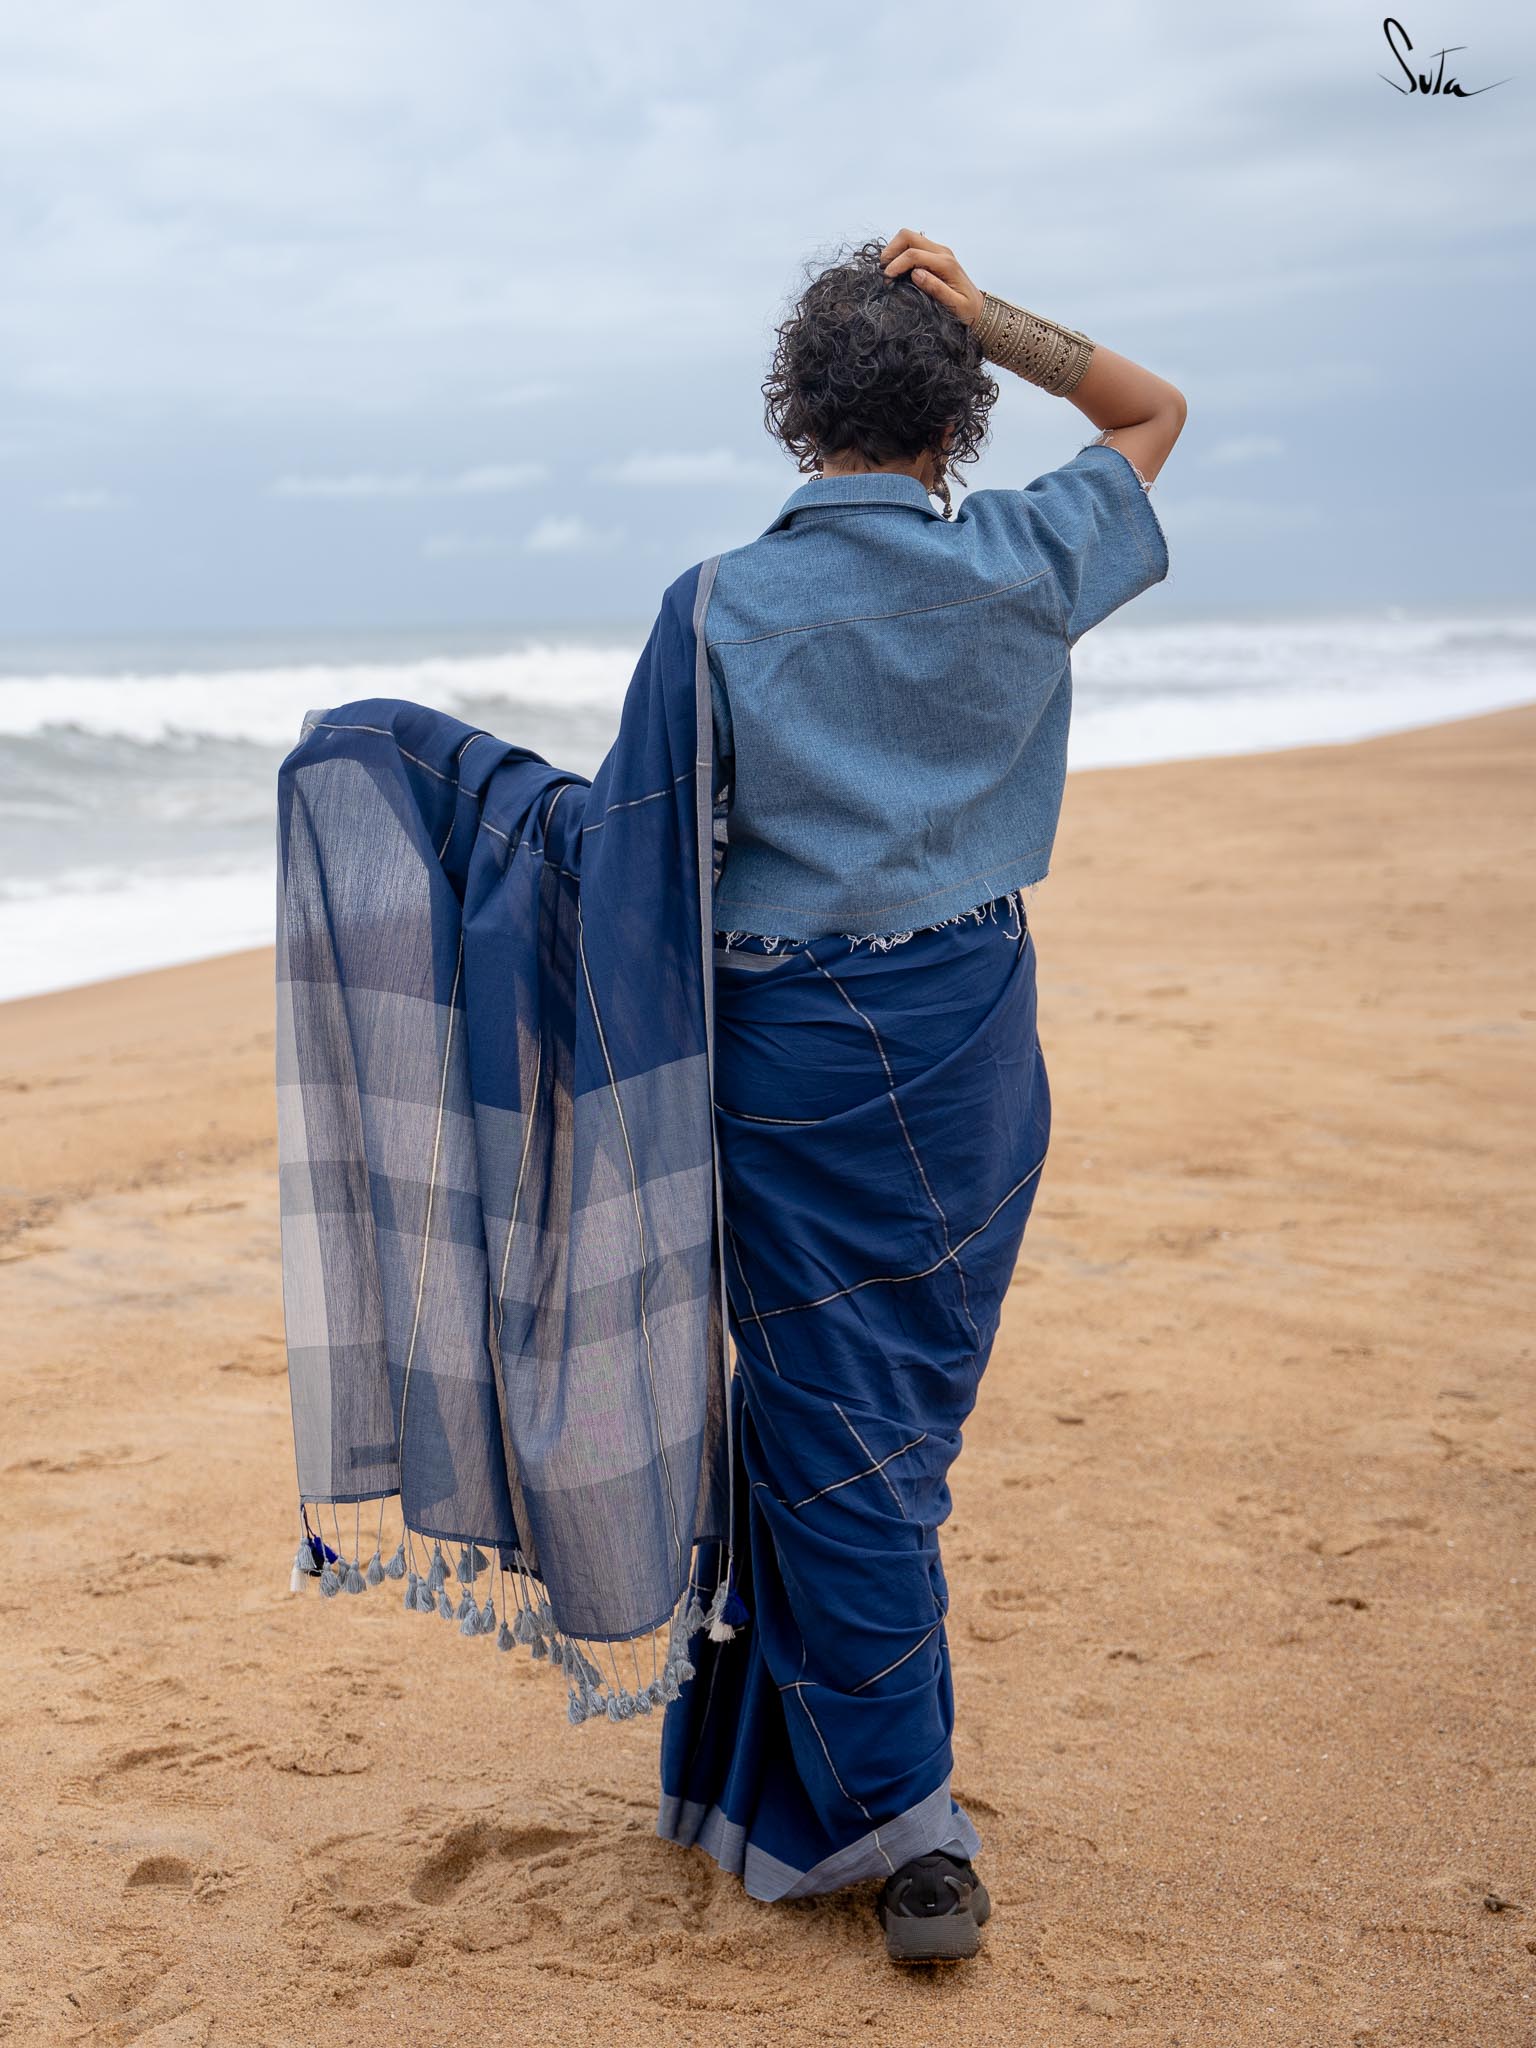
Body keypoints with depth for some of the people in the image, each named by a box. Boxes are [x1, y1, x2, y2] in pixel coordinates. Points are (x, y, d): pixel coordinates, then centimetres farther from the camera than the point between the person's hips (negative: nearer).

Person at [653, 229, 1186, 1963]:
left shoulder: (723, 606, -6)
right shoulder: (1015, 571, -2)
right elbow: (1154, 412, 15)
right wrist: (980, 315, 5)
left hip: (784, 1031, -2)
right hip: (967, 1024, 2)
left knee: (831, 1427, 6)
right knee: (900, 1408, 15)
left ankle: (904, 1823, 9)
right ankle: (775, 1762, 30)